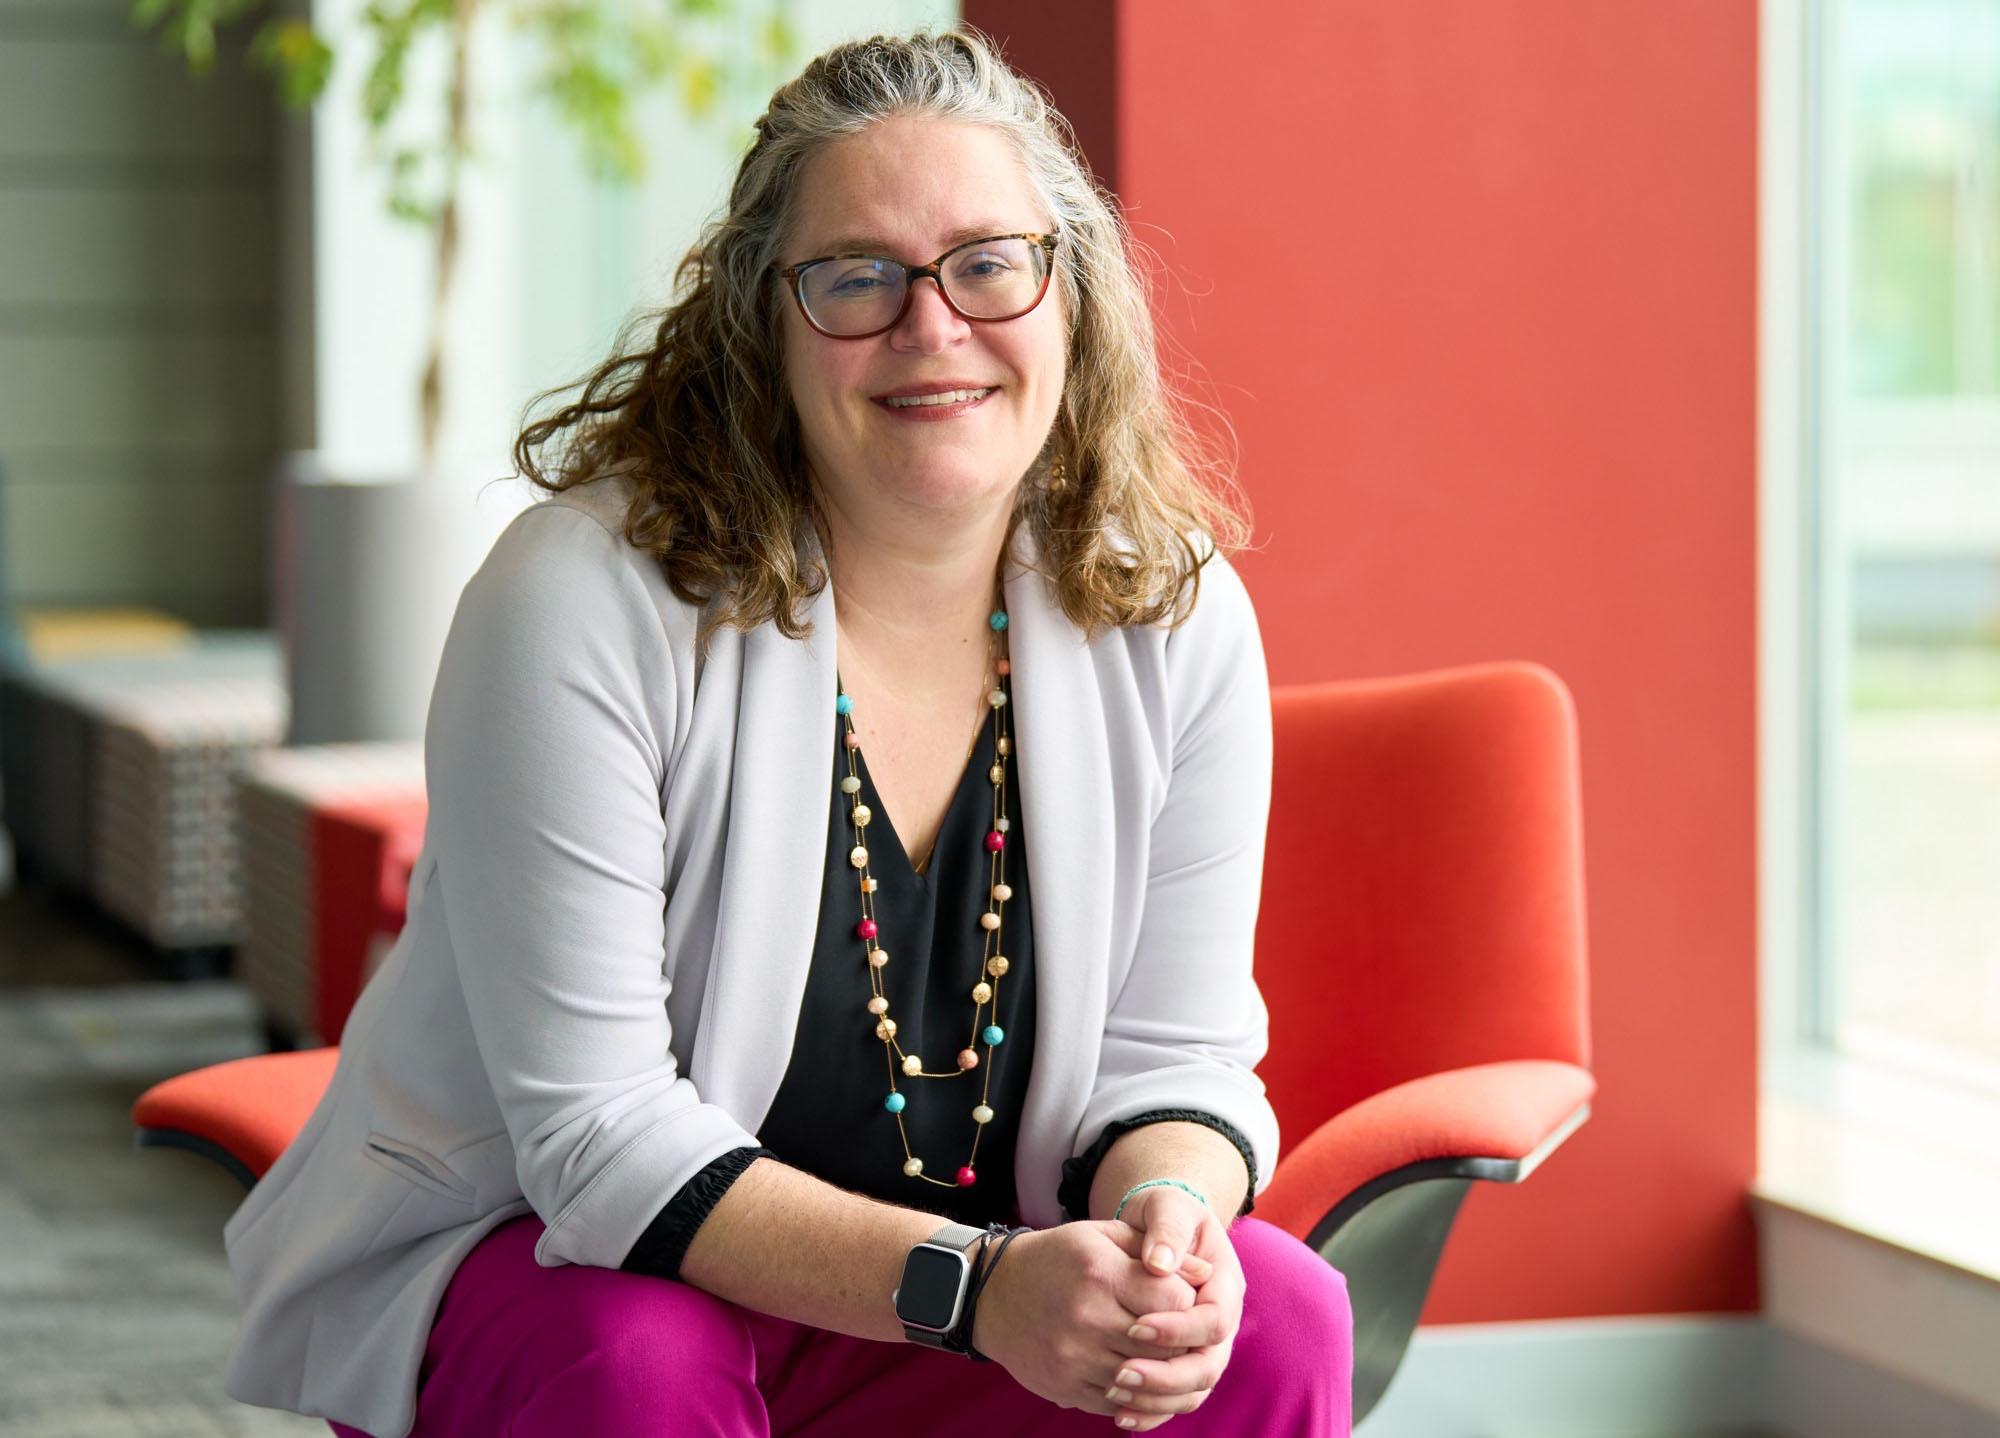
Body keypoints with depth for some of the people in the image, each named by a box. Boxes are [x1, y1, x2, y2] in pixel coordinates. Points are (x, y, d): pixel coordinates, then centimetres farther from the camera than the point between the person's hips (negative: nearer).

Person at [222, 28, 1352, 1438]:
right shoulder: (586, 602, -20)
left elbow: (1171, 1056, 0)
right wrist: (973, 1284, -35)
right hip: (526, 1258, -3)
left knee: (1275, 1314, -22)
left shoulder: (1177, 620, -6)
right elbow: (596, 1134, -23)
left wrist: (1166, 1213, -26)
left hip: (982, 1272, 4)